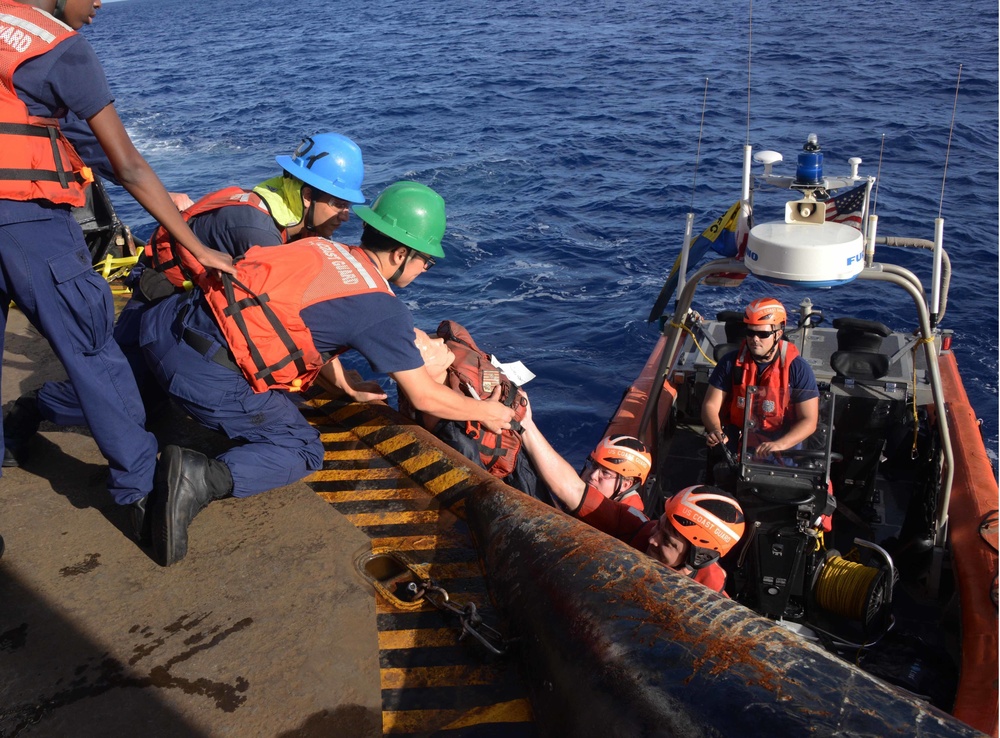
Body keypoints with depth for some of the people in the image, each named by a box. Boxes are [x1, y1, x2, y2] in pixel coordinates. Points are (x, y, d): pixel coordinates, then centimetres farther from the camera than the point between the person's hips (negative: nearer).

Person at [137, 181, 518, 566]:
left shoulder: (322, 247, 14)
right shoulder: (382, 309, -6)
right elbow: (425, 397, 1)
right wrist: (486, 411, 18)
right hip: (205, 372, -8)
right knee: (303, 451, 6)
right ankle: (200, 478, -15)